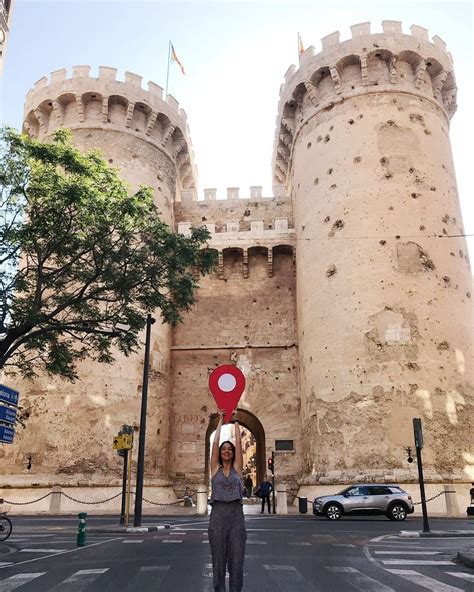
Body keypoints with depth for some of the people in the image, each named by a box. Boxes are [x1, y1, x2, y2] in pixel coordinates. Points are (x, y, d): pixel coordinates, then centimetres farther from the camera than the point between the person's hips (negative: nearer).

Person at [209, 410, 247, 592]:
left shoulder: (237, 468, 9)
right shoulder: (215, 469, 8)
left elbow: (239, 442, 7)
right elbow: (215, 442, 5)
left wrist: (235, 421, 14)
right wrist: (221, 420, 12)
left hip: (236, 514, 1)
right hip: (218, 514, 0)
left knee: (236, 560, 1)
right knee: (218, 559, 4)